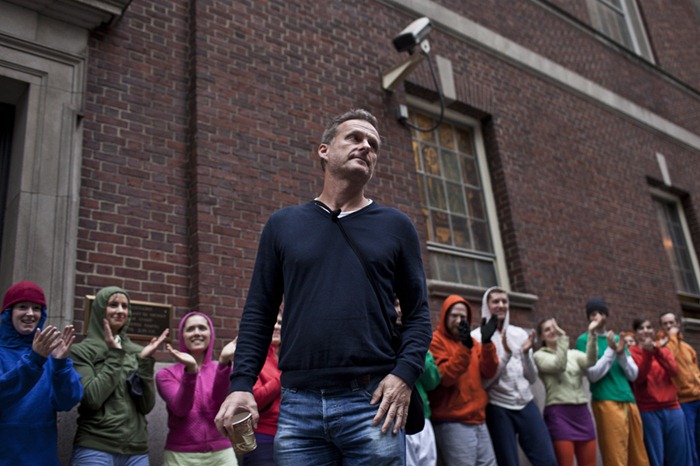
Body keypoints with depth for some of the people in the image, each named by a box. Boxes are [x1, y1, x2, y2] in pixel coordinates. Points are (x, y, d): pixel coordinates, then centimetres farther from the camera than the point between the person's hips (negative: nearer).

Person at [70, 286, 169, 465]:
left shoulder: (137, 352, 8)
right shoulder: (81, 351, -1)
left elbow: (147, 406, 1)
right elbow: (92, 398, -15)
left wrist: (145, 361, -7)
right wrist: (114, 355, -10)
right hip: (95, 450, -3)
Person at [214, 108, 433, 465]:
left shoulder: (396, 227, 8)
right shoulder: (283, 225, 10)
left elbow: (417, 312, 7)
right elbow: (258, 312, 9)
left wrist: (405, 373, -9)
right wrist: (241, 383, -1)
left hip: (372, 403, 0)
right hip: (298, 405, 1)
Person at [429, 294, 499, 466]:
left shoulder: (472, 342, 17)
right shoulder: (435, 340, -4)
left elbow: (488, 373, 4)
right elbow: (444, 377, -17)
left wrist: (487, 343, -11)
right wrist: (465, 347, -26)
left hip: (478, 420, 7)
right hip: (453, 423, -7)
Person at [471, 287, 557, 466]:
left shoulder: (520, 333, 9)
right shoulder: (477, 337, -5)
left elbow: (532, 378, 8)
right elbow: (482, 382, -12)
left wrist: (526, 353, -10)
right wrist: (506, 354, -19)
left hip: (526, 405, 4)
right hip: (498, 409, -4)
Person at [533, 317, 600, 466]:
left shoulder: (574, 354, 17)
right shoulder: (539, 355, 6)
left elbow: (590, 361, -5)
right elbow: (559, 365, -13)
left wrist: (591, 334, -16)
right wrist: (563, 337, -13)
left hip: (582, 412, 5)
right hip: (558, 413, -4)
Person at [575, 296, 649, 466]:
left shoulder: (617, 338, 17)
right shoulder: (584, 340, 0)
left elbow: (633, 375, 12)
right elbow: (593, 375, -9)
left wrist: (621, 353, -5)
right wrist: (611, 351, -11)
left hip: (629, 401, 6)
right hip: (606, 403, -6)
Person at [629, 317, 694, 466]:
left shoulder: (665, 351, 14)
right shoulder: (632, 352, 0)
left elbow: (673, 371, -5)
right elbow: (638, 378, -13)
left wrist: (656, 350, -16)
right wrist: (647, 353, -20)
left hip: (672, 408, 4)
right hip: (648, 411, -4)